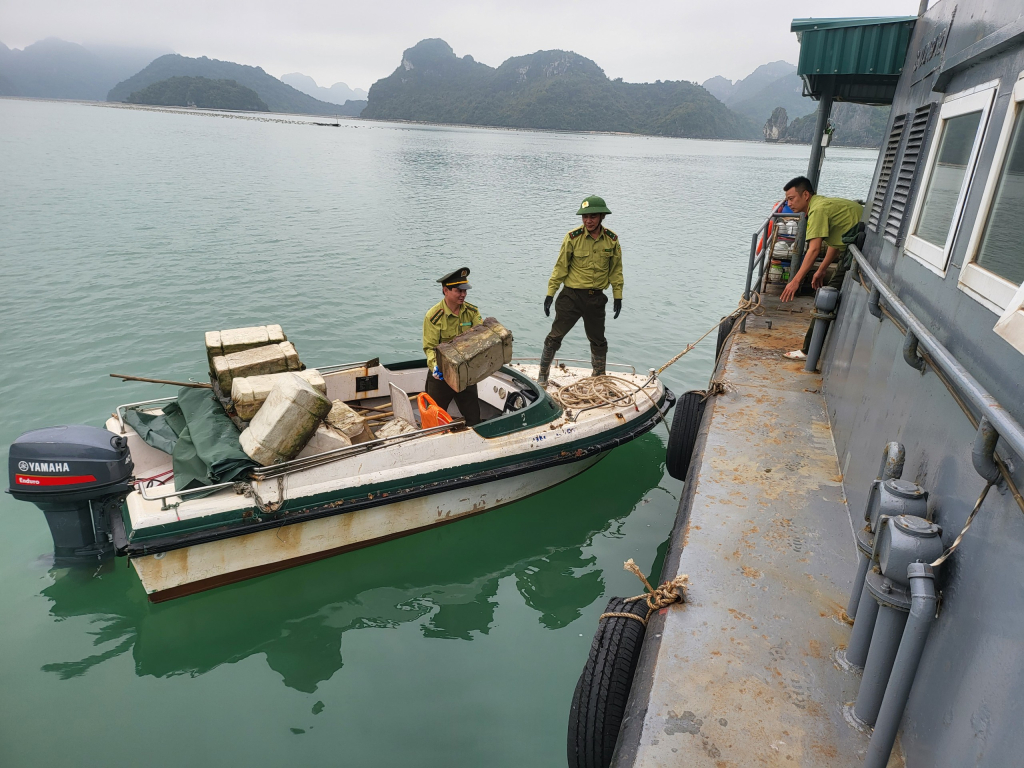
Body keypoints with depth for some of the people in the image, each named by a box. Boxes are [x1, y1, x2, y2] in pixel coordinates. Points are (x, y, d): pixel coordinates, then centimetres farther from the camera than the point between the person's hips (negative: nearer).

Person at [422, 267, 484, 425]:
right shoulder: (433, 316, -16)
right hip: (441, 375, -3)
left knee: (473, 417, 14)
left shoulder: (471, 311, -2)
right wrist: (434, 365, -36)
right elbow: (430, 347, -17)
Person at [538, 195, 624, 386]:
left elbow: (616, 270, 7)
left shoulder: (612, 239, -2)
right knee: (555, 337, 0)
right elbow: (560, 267, -6)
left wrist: (618, 296, 6)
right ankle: (543, 375, 15)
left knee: (598, 340, 16)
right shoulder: (573, 237, -11)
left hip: (596, 298, 3)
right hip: (572, 295, -2)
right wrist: (550, 294, -7)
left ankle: (599, 376, 35)